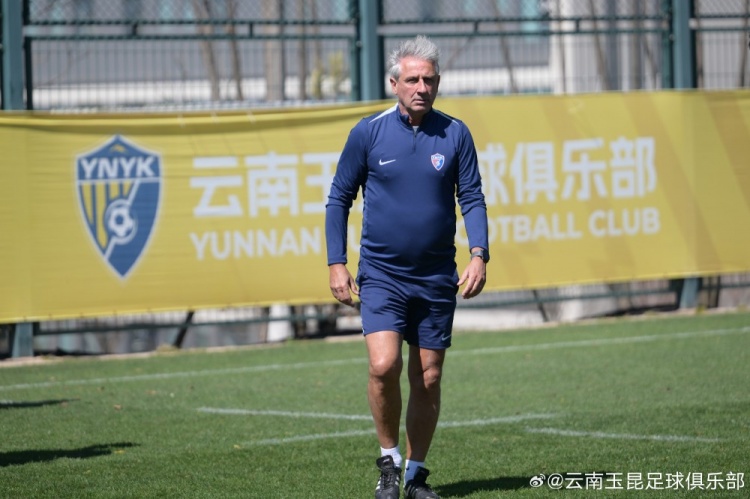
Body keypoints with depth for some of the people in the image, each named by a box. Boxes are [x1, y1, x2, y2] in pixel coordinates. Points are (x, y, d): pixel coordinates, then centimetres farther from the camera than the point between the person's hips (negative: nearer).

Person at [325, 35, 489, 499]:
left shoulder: (455, 134, 1)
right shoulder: (369, 133, -2)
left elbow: (472, 197, 3)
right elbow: (340, 198, 4)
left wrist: (479, 255, -11)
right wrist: (337, 263, -3)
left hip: (437, 278, 2)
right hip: (381, 273, -2)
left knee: (428, 379, 5)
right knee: (385, 365, -19)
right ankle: (389, 460, 1)